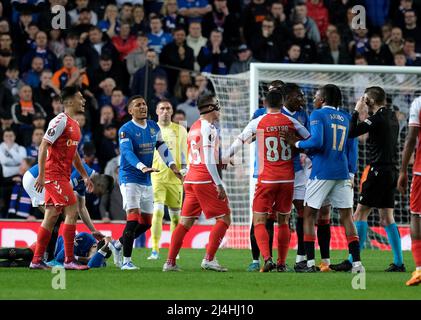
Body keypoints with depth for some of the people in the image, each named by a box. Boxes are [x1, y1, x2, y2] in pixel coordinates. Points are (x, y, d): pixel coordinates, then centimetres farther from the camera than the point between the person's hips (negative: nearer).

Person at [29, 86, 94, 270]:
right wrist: (41, 175, -21)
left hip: (62, 176, 9)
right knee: (72, 212, -11)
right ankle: (69, 260, -10)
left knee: (52, 216, 9)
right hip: (54, 174, -9)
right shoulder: (60, 121, -13)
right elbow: (43, 147, -17)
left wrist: (85, 176, 24)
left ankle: (37, 260, 11)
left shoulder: (74, 124, 16)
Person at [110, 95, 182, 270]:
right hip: (130, 179, -7)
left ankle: (118, 245, 29)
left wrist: (173, 166, 5)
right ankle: (126, 261, -11)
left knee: (146, 223, 10)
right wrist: (142, 167, -41)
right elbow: (127, 152, -25)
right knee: (133, 219, -16)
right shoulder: (126, 130, -12)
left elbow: (162, 148, 17)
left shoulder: (153, 127, 9)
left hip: (147, 181, 7)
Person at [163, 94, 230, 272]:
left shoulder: (194, 128, 16)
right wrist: (219, 184, -17)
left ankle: (170, 262, 5)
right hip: (205, 180, -9)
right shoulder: (208, 128, -11)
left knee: (186, 222, 9)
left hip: (190, 178, 9)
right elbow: (209, 161, -17)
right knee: (224, 219, -2)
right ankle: (209, 259, -9)